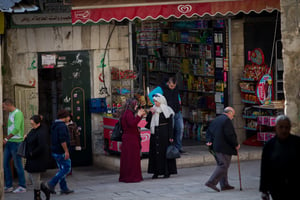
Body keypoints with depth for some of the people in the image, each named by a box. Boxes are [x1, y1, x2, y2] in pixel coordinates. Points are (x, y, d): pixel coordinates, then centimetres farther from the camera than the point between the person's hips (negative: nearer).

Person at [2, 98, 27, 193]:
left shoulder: (18, 113, -13)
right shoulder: (10, 114, 17)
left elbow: (16, 129, -23)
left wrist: (6, 139, -18)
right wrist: (7, 140, 10)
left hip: (16, 142, -9)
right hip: (9, 143, 9)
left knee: (18, 164, -3)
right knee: (5, 163, 7)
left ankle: (22, 186, 5)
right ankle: (8, 186, 13)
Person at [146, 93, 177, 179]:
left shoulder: (167, 111, -5)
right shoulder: (154, 110, 11)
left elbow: (170, 125, -8)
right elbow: (148, 121, 10)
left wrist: (170, 136, -14)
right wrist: (150, 114, -6)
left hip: (164, 135, -5)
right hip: (155, 134, 5)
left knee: (165, 152, -4)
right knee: (155, 152, 3)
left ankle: (167, 171, 1)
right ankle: (156, 172, 7)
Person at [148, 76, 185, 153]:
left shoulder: (176, 88, 12)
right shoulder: (162, 88, -10)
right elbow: (151, 95, -17)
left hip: (178, 112, 7)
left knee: (180, 129, 5)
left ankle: (178, 147, 14)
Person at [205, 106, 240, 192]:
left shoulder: (216, 120, 17)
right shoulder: (227, 120, -12)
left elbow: (208, 131, 16)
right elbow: (229, 135, -19)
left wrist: (209, 140, 7)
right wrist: (236, 145, -9)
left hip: (215, 147, 10)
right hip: (224, 148, -10)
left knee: (222, 165, 15)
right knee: (223, 165, -8)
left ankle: (224, 184, 18)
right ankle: (211, 182, -16)